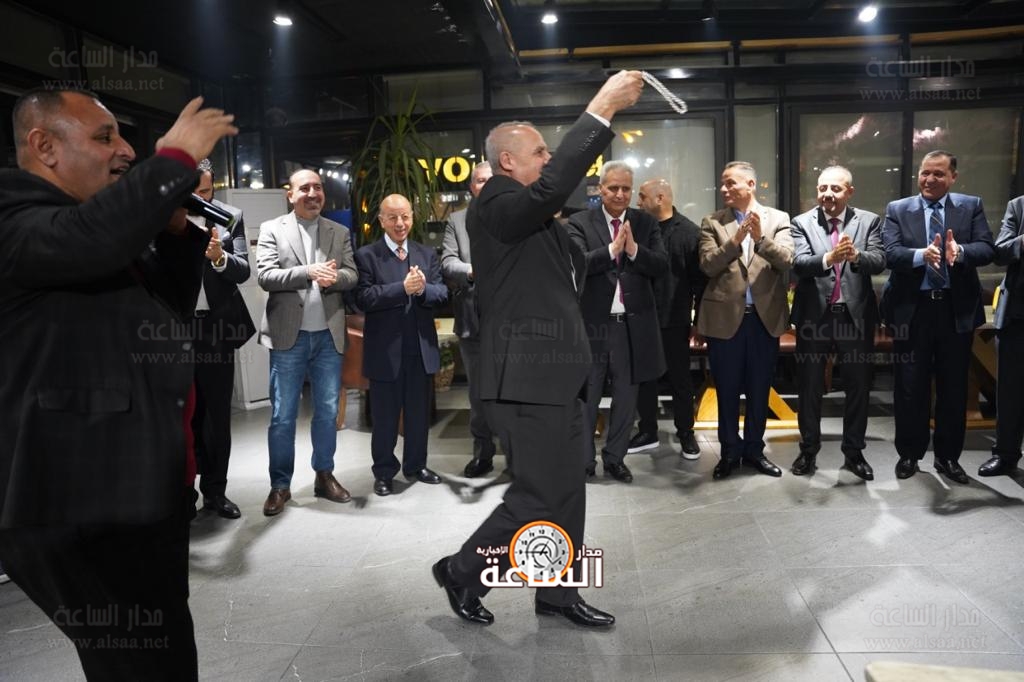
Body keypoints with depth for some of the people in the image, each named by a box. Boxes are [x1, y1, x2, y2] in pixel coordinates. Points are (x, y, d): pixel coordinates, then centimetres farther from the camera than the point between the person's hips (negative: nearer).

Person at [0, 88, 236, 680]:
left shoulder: (103, 218, 20)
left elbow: (172, 308, 22)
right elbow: (87, 239, -33)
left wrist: (177, 228, 8)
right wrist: (176, 157, -22)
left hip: (145, 488, 10)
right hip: (84, 504, -10)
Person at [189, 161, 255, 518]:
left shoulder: (231, 217, 0)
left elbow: (243, 271, -8)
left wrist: (220, 256, -27)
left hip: (216, 327, 1)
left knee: (218, 414, 8)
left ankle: (215, 490, 20)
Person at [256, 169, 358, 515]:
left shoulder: (340, 232, 11)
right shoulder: (272, 229, 2)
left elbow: (352, 275, 3)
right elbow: (264, 276, -9)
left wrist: (333, 277, -20)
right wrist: (309, 271, -21)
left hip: (328, 335, 3)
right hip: (289, 335, -3)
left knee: (327, 411, 10)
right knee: (282, 416, 3)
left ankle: (324, 476, 25)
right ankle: (280, 485, 15)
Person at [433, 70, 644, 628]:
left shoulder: (538, 220, 17)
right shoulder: (495, 205, -12)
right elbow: (552, 185, -30)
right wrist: (600, 110, -26)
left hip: (555, 373, 10)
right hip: (528, 377, -10)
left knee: (565, 492, 15)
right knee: (537, 497, -2)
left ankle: (557, 592, 29)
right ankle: (462, 571, 20)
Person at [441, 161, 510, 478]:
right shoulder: (456, 220, 10)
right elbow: (447, 262, -3)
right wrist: (472, 270, -22)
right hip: (472, 319, 2)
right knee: (478, 393, 13)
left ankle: (515, 456, 15)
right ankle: (483, 454, 27)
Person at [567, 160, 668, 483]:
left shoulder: (646, 223, 6)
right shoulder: (580, 223, -2)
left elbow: (662, 265, -4)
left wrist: (634, 249, -19)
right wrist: (612, 249, -23)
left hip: (633, 324, 3)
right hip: (593, 322, -2)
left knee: (626, 396, 13)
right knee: (586, 396, 8)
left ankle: (614, 458, 29)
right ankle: (584, 460, 22)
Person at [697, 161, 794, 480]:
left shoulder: (778, 219, 4)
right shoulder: (712, 223, 3)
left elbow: (787, 260, -9)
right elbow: (708, 265, -9)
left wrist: (761, 237, -23)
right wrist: (735, 240, -20)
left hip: (765, 316, 1)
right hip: (725, 317, 0)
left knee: (759, 389, 11)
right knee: (727, 390, 9)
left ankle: (754, 449, 26)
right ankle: (730, 451, 23)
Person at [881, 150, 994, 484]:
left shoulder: (971, 206, 4)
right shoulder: (897, 209, 2)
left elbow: (987, 249, -8)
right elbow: (891, 253, -11)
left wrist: (960, 251, -29)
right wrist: (922, 254, -31)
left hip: (957, 309, 1)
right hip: (912, 310, -1)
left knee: (954, 387, 10)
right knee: (910, 387, 7)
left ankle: (948, 457, 24)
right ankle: (909, 454, 21)